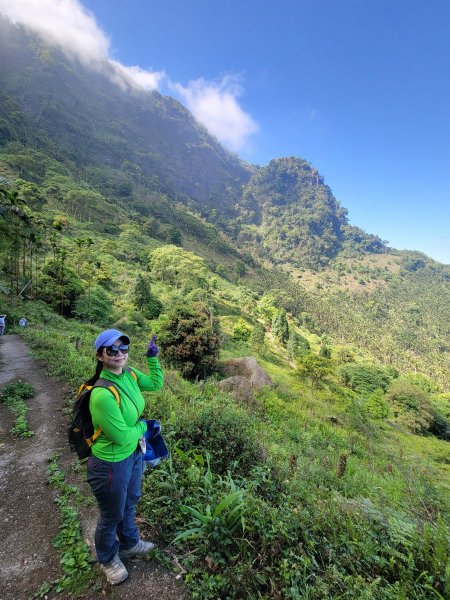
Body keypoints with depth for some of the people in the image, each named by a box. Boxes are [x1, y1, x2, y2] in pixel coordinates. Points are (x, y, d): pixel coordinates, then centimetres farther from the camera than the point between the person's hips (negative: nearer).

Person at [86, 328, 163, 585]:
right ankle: (108, 558, 53)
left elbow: (156, 383, 6)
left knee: (130, 503, 31)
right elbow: (121, 436, -27)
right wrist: (143, 426, -9)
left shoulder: (129, 375, -11)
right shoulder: (103, 394, -35)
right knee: (112, 515, 22)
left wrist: (153, 358, -4)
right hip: (112, 463, -7)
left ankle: (129, 544, 59)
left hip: (134, 454, 7)